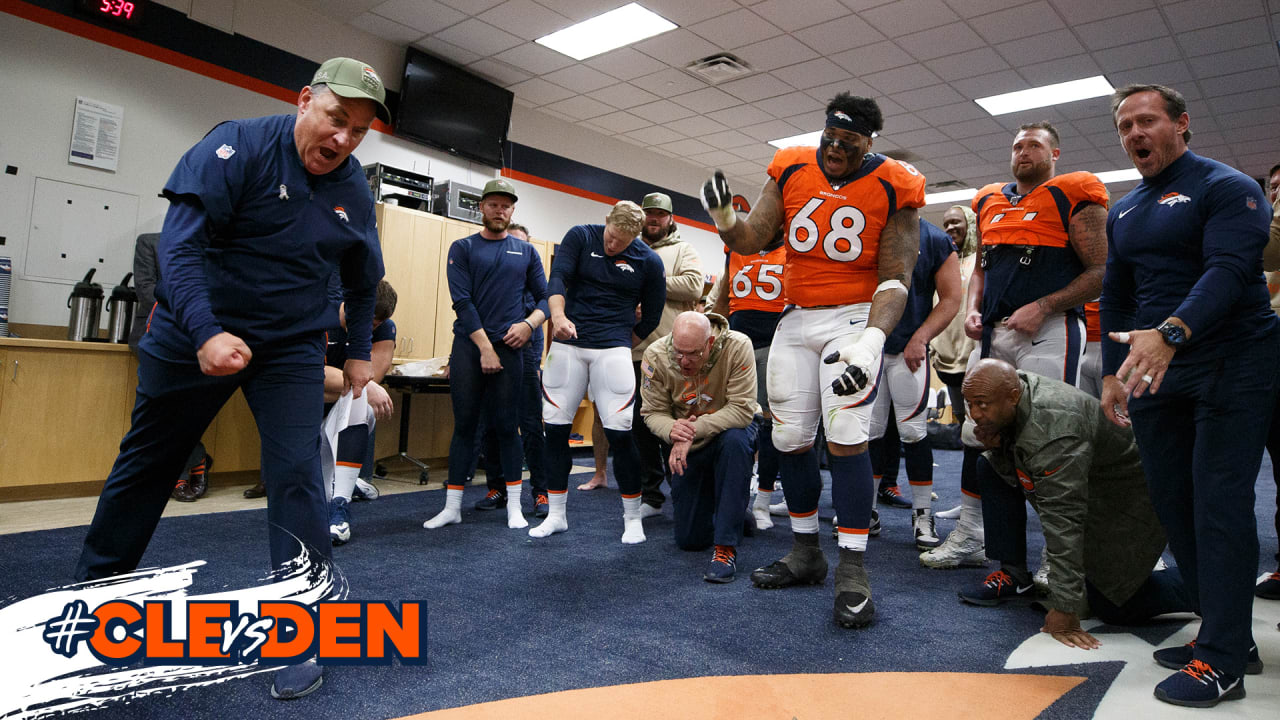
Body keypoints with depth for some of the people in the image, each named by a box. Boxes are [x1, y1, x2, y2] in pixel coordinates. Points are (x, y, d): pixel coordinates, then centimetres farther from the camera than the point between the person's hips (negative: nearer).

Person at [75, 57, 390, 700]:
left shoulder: (356, 192, -1)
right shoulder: (238, 146, -14)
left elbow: (362, 282, 14)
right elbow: (181, 241, -22)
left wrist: (359, 354, 15)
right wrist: (205, 332, -34)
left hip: (292, 348, 2)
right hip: (195, 334, -1)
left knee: (297, 475, -10)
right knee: (146, 461, 15)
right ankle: (95, 590, 39)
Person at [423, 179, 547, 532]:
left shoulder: (526, 252, 14)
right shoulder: (463, 248, 7)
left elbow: (545, 297, 13)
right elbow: (462, 301, -3)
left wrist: (529, 323, -8)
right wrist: (485, 347, -11)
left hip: (508, 347, 1)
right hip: (469, 346, 0)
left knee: (506, 426, 2)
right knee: (464, 425, 4)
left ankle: (514, 507, 10)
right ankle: (452, 507, 13)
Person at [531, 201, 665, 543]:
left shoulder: (648, 261, 2)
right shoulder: (580, 237, 2)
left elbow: (651, 315, 10)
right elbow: (558, 278, -10)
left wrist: (624, 345, 7)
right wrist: (558, 315, -28)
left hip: (613, 348, -2)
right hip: (567, 344, 2)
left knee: (619, 431, -9)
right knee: (555, 428, 3)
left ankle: (632, 517, 8)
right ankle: (556, 515, 18)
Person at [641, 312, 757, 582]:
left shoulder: (737, 347, -27)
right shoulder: (655, 356, -19)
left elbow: (742, 410, -29)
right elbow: (654, 413, -11)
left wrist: (694, 430, -38)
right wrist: (672, 430, -34)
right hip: (688, 447, 2)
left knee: (735, 440, -42)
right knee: (689, 540, 2)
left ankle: (726, 548, -31)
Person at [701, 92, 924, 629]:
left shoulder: (892, 188, -7)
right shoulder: (791, 171, 3)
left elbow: (895, 279, -12)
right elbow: (753, 240, 1)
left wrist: (872, 341, -28)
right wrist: (724, 219, -21)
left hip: (853, 317, -4)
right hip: (796, 319, 4)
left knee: (845, 437, -16)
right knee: (789, 437, 5)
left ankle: (853, 570, -5)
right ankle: (806, 553, 21)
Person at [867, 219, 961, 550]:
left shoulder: (936, 240, 0)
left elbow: (950, 299, -1)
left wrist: (920, 338, -12)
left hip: (908, 351, -3)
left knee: (912, 430, -2)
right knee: (869, 430, 6)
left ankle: (922, 514, 11)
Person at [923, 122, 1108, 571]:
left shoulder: (1072, 198, 1)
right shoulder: (989, 202, 19)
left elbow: (1101, 272, -5)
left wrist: (1041, 308, -15)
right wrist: (972, 309, 7)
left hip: (1047, 332, -6)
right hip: (993, 333, 7)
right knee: (976, 435, 8)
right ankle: (968, 538, 20)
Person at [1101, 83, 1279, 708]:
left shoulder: (1227, 188, -4)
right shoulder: (1123, 212, 17)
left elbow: (1228, 270, -20)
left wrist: (1170, 333, -36)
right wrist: (1113, 371, 11)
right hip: (1154, 376, 7)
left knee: (1218, 508, -8)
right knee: (1174, 508, 7)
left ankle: (1221, 662, -1)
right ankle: (1224, 631, 20)